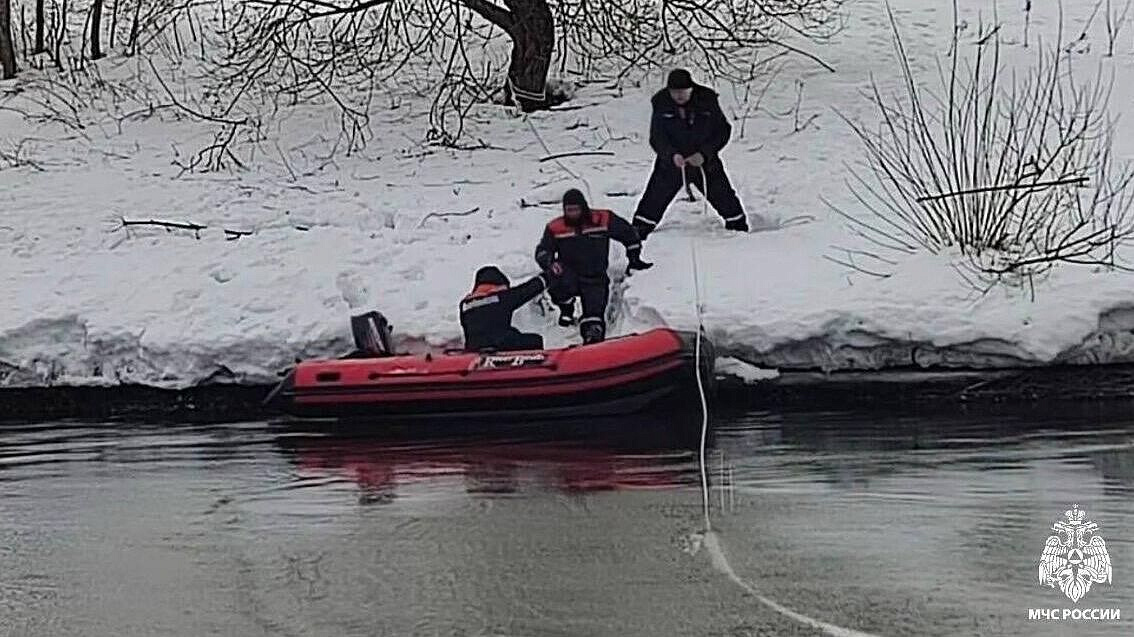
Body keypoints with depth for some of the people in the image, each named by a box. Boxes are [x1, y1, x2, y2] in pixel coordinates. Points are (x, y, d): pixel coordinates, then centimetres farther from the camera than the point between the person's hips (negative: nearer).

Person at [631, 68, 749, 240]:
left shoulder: (707, 99, -13)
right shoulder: (661, 104, -12)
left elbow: (723, 131, -7)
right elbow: (657, 137, -10)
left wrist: (704, 154, -19)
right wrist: (671, 155, -29)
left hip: (704, 160, 0)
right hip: (671, 161, 0)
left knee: (723, 197, 7)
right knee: (654, 199, -5)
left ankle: (739, 227, 26)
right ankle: (638, 232, 6)